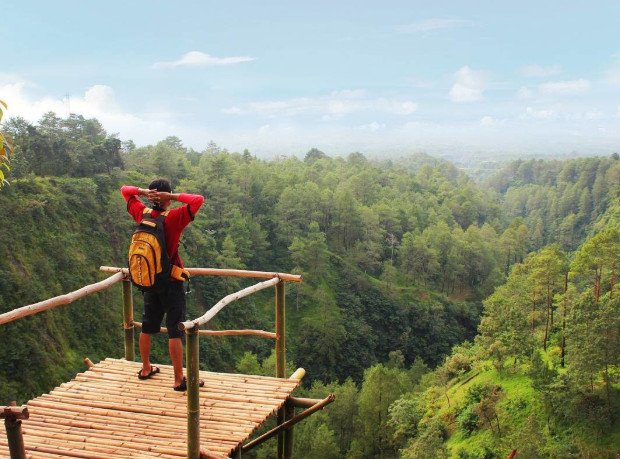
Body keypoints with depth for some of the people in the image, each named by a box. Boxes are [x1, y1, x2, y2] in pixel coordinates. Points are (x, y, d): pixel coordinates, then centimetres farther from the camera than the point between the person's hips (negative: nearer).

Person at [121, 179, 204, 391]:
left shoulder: (142, 214, -3)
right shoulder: (173, 218, -19)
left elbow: (124, 189, 11)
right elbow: (198, 200, -27)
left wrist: (142, 191, -7)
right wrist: (173, 196, -22)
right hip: (171, 282, -6)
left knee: (147, 326, 19)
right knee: (175, 331, -1)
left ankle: (146, 369, 34)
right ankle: (179, 379, 3)